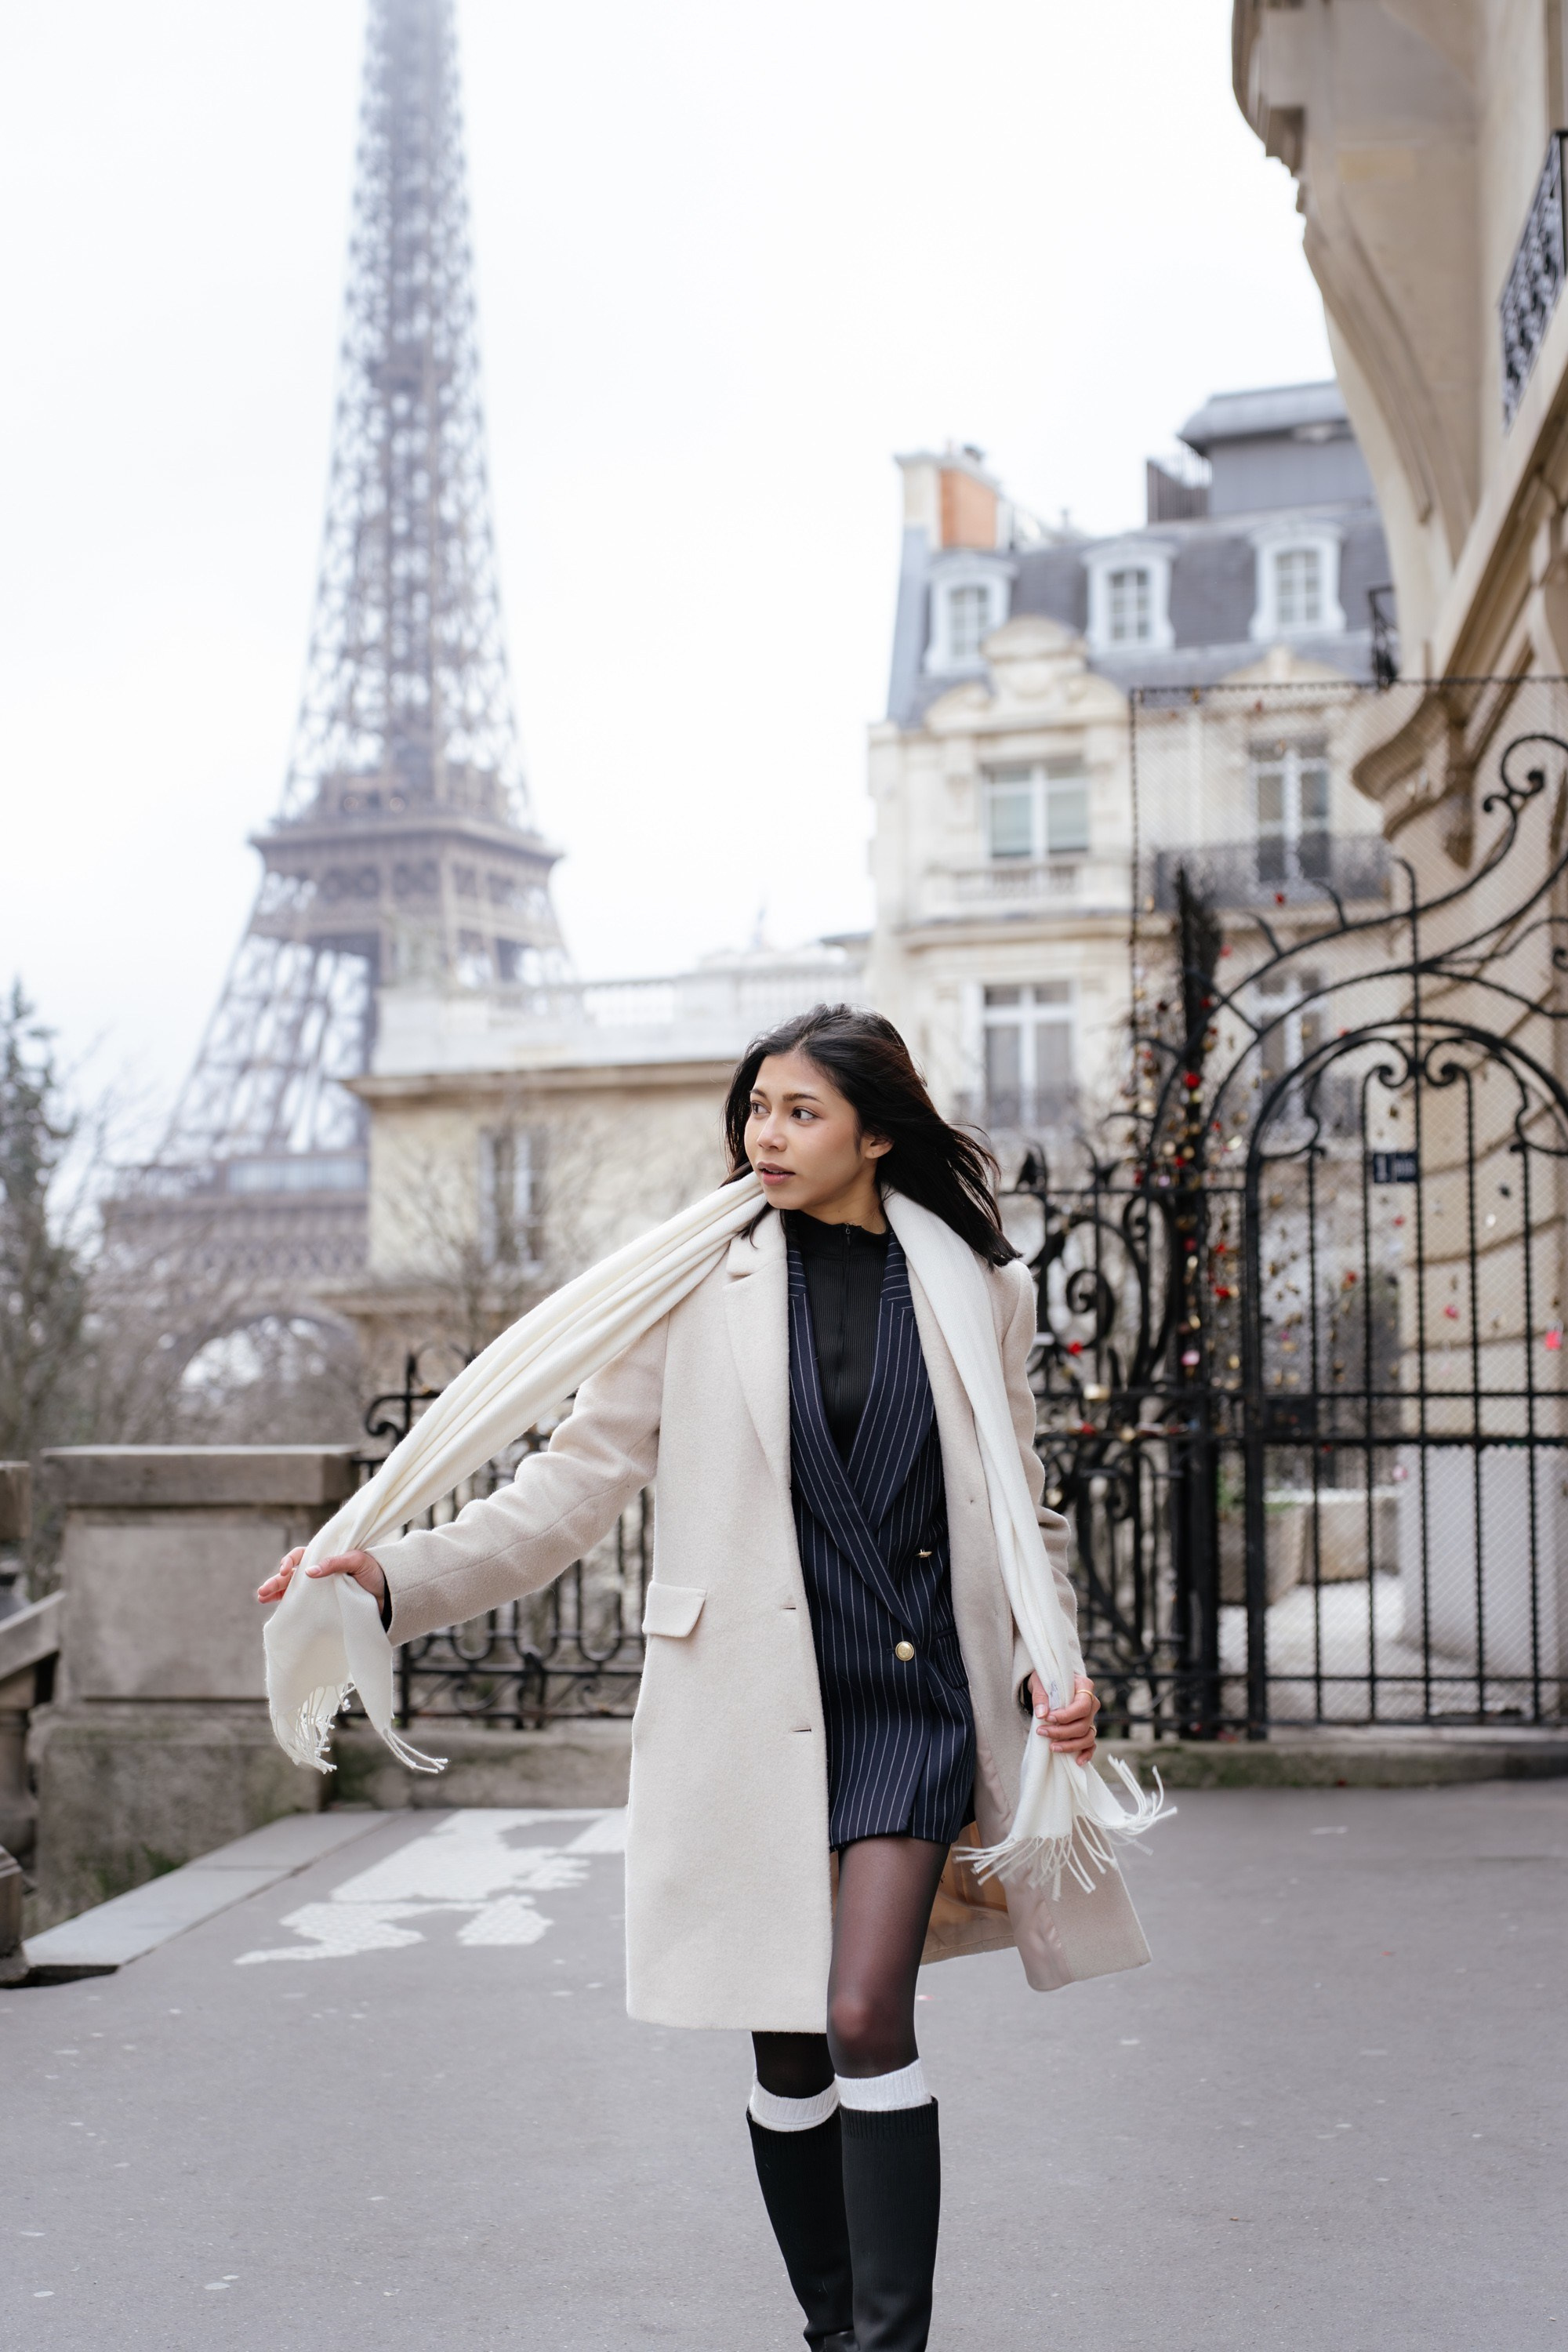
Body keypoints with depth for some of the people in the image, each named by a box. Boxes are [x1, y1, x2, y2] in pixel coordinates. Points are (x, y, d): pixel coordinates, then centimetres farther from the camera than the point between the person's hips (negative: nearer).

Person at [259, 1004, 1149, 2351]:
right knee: (788, 2053, 7)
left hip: (914, 1697, 0)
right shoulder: (699, 1285, 2)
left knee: (866, 2017, -15)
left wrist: (1056, 1667, 2)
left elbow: (1023, 1515, 15)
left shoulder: (982, 1291, 6)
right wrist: (396, 1579, -11)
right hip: (750, 1709, 1)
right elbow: (580, 1482, 0)